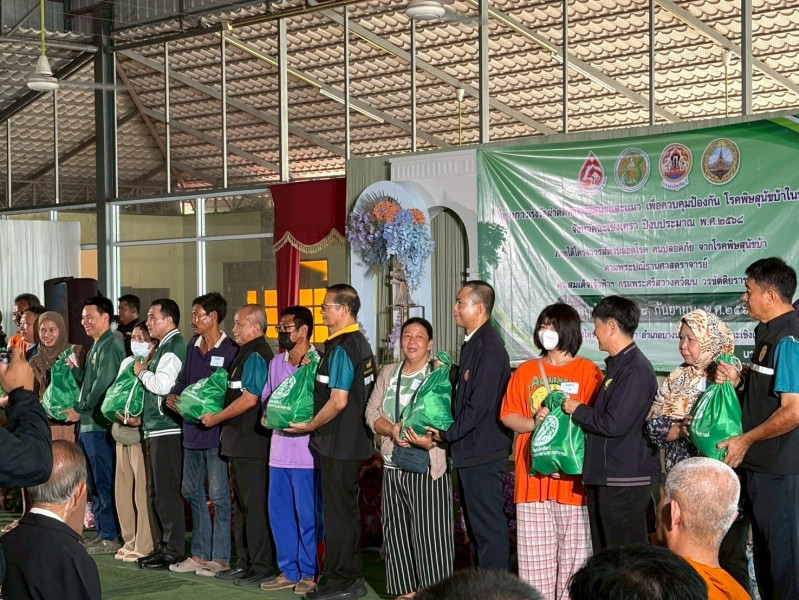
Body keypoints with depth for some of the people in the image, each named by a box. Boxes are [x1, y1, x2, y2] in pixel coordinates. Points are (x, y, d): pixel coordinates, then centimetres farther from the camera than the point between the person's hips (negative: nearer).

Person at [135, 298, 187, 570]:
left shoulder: (173, 347, -13)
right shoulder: (163, 347, 18)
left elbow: (163, 384, -23)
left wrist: (142, 372, -8)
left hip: (167, 429, -10)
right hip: (155, 428, 10)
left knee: (167, 491, -7)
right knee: (157, 491, 15)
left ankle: (174, 550, -2)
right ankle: (163, 546, 22)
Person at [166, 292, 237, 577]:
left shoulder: (230, 350, -11)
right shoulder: (193, 346, 12)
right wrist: (173, 396, 1)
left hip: (216, 429, -8)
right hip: (192, 429, 9)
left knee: (219, 495, -2)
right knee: (192, 491, 14)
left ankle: (220, 557, 6)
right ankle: (199, 554, 24)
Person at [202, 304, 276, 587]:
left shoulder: (256, 355, -14)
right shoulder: (246, 353, 17)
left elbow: (249, 399, -20)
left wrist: (216, 418, -11)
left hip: (252, 443, -10)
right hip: (239, 442, 10)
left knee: (254, 505, -6)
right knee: (241, 504, 14)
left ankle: (262, 567, -1)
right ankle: (246, 563, 22)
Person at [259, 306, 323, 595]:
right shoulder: (276, 363, 14)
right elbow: (266, 398, 21)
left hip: (305, 449, -7)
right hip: (279, 448, 7)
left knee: (307, 514, 0)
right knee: (279, 511, 10)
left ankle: (309, 573, 10)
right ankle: (288, 571, 20)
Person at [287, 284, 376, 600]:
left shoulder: (340, 348, -18)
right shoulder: (361, 343, 11)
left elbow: (338, 401, -24)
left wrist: (310, 426, -10)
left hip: (337, 443, -10)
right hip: (354, 440, 10)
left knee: (337, 511, -2)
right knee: (348, 509, 16)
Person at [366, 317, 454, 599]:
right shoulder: (387, 373, 16)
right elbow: (372, 412, 11)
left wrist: (431, 441, -26)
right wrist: (392, 430, -9)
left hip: (429, 466, -6)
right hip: (393, 465, 6)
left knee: (430, 532, -7)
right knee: (396, 531, 9)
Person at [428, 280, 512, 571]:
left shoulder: (489, 348, -18)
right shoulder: (472, 343, 13)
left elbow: (480, 403, -21)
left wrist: (447, 434, -13)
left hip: (483, 451, -10)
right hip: (470, 449, 10)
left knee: (488, 524, -3)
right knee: (476, 524, 16)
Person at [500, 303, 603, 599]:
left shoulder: (588, 371, 1)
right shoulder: (525, 371, 13)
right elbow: (508, 416, 11)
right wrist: (534, 423, -7)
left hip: (573, 477, -3)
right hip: (533, 475, 3)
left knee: (573, 554, -1)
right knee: (534, 558, 4)